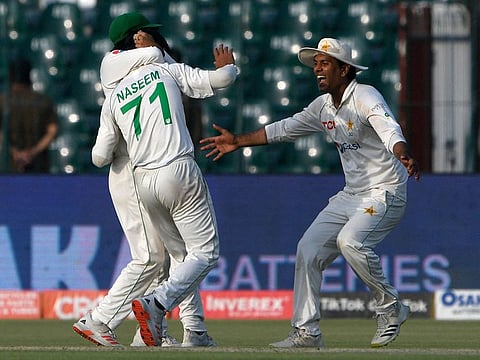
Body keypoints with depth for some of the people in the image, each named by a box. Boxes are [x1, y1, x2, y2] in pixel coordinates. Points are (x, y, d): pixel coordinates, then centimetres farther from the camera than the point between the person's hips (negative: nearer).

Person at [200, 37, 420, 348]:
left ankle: (391, 308, -11)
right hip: (350, 195, 9)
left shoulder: (365, 97, -17)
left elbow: (389, 128, -37)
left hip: (385, 194, -9)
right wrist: (238, 141, 19)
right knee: (309, 249, 2)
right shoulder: (324, 106, 9)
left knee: (350, 241, -31)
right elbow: (285, 129, 21)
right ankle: (306, 332, 10)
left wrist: (403, 155, -58)